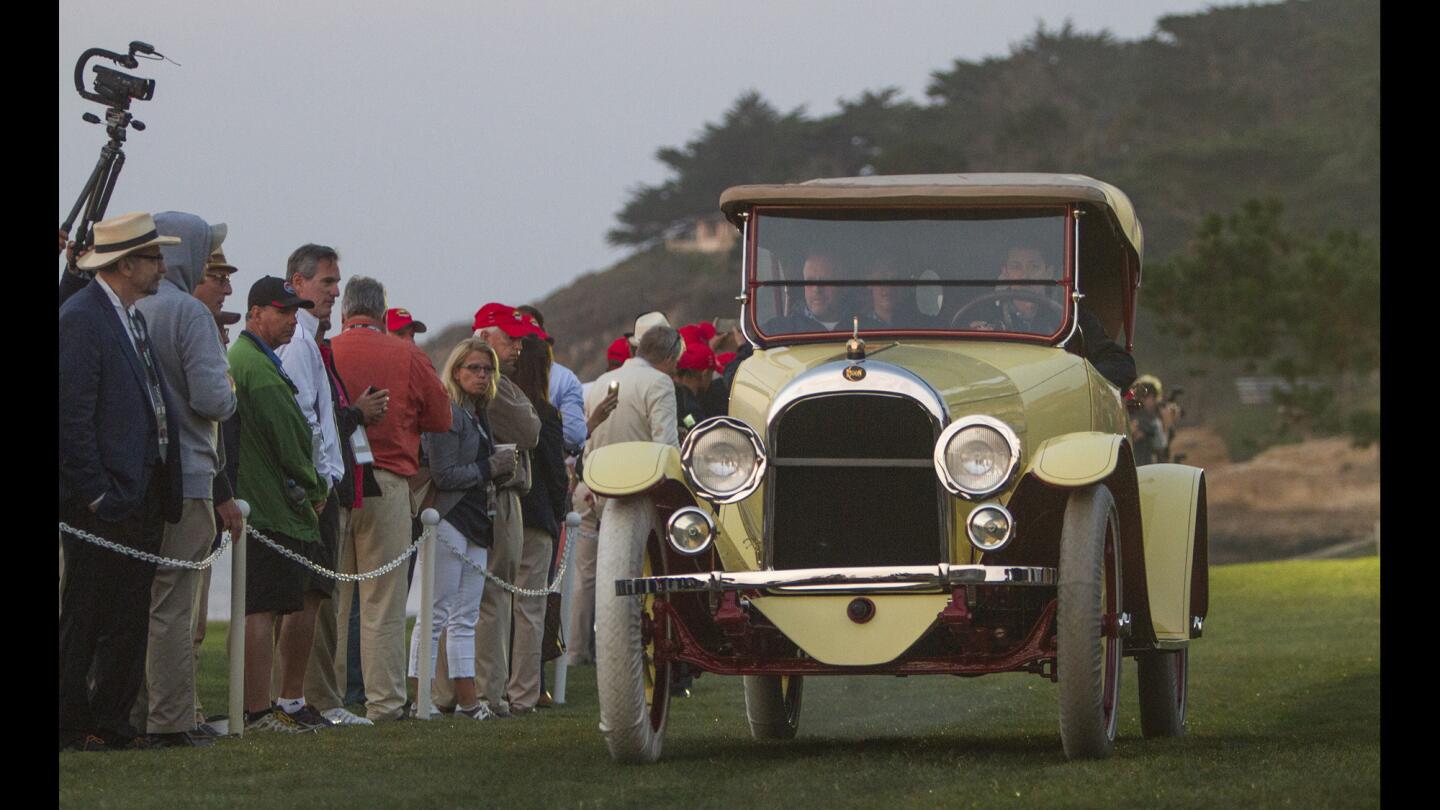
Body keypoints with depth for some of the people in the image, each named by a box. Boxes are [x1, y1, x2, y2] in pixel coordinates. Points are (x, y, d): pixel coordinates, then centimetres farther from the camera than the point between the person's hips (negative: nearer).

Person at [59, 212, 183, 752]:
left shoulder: (133, 318, 16)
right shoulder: (81, 318, -12)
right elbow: (72, 415, -17)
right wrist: (94, 493, -18)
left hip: (140, 497, 9)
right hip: (102, 500, -9)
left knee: (129, 620, 9)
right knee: (85, 618, -3)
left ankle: (113, 724, 14)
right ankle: (73, 726, 2)